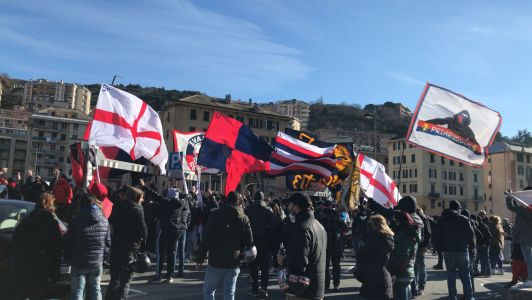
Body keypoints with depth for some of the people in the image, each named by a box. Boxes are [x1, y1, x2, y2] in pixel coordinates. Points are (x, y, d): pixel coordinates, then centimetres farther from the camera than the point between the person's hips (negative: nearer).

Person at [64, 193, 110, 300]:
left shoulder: (76, 221, -12)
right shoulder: (104, 222, -1)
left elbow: (68, 243, -6)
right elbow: (107, 243, 4)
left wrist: (70, 259, 9)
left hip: (79, 264, -3)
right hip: (97, 263, 3)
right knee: (95, 290, 17)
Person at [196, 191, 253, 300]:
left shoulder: (217, 214, -4)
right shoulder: (244, 218, 2)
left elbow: (206, 237, -8)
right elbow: (249, 242, 3)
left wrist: (200, 258, -5)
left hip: (216, 260, -2)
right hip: (234, 262, 2)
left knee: (208, 290, 12)